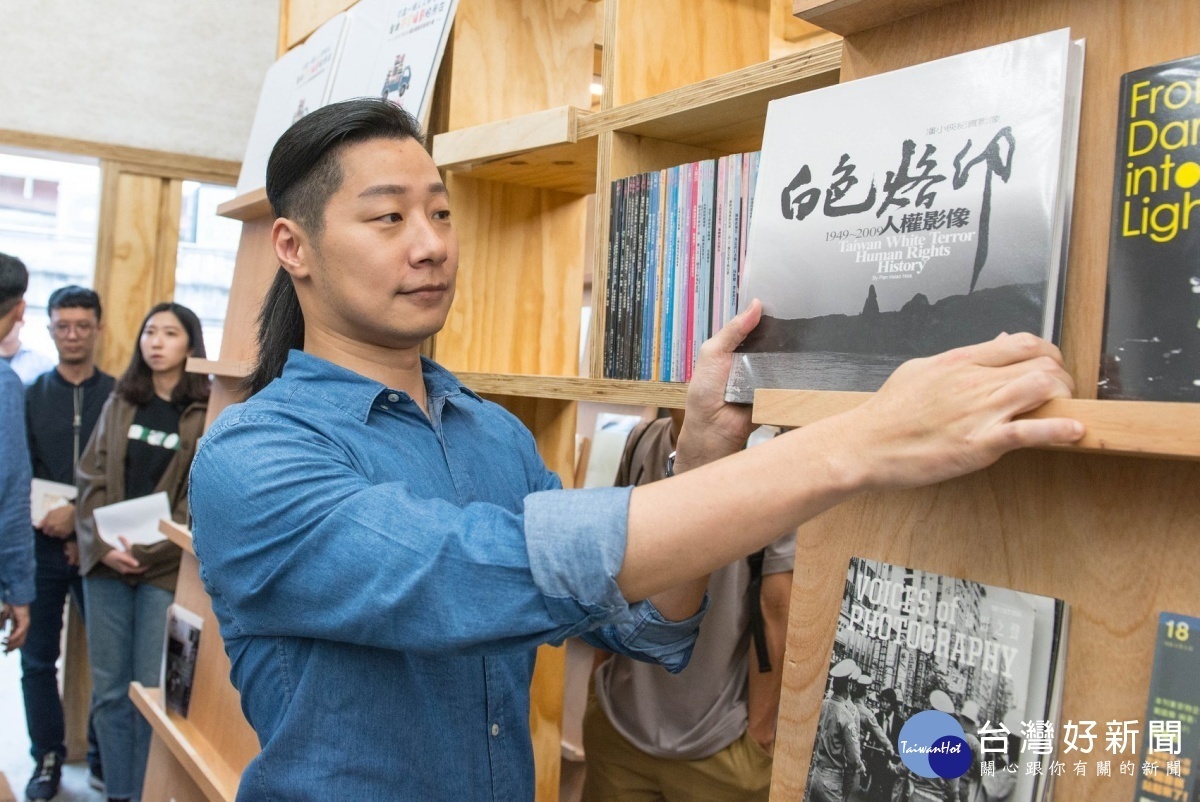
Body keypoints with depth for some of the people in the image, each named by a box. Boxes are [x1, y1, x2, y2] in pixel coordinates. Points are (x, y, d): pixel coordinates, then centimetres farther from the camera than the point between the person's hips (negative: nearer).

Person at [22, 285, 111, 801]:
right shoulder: (29, 396, 6)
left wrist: (81, 516, -14)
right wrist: (56, 529, -10)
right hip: (41, 545, 1)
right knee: (38, 658, 6)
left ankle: (103, 754, 17)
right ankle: (48, 758, 19)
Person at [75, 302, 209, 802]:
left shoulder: (207, 413, -2)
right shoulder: (120, 402, 12)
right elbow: (91, 478, 7)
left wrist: (147, 550, -15)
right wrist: (103, 544, -8)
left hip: (166, 567, -4)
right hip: (106, 561, 4)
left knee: (150, 689, 0)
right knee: (109, 688, 8)